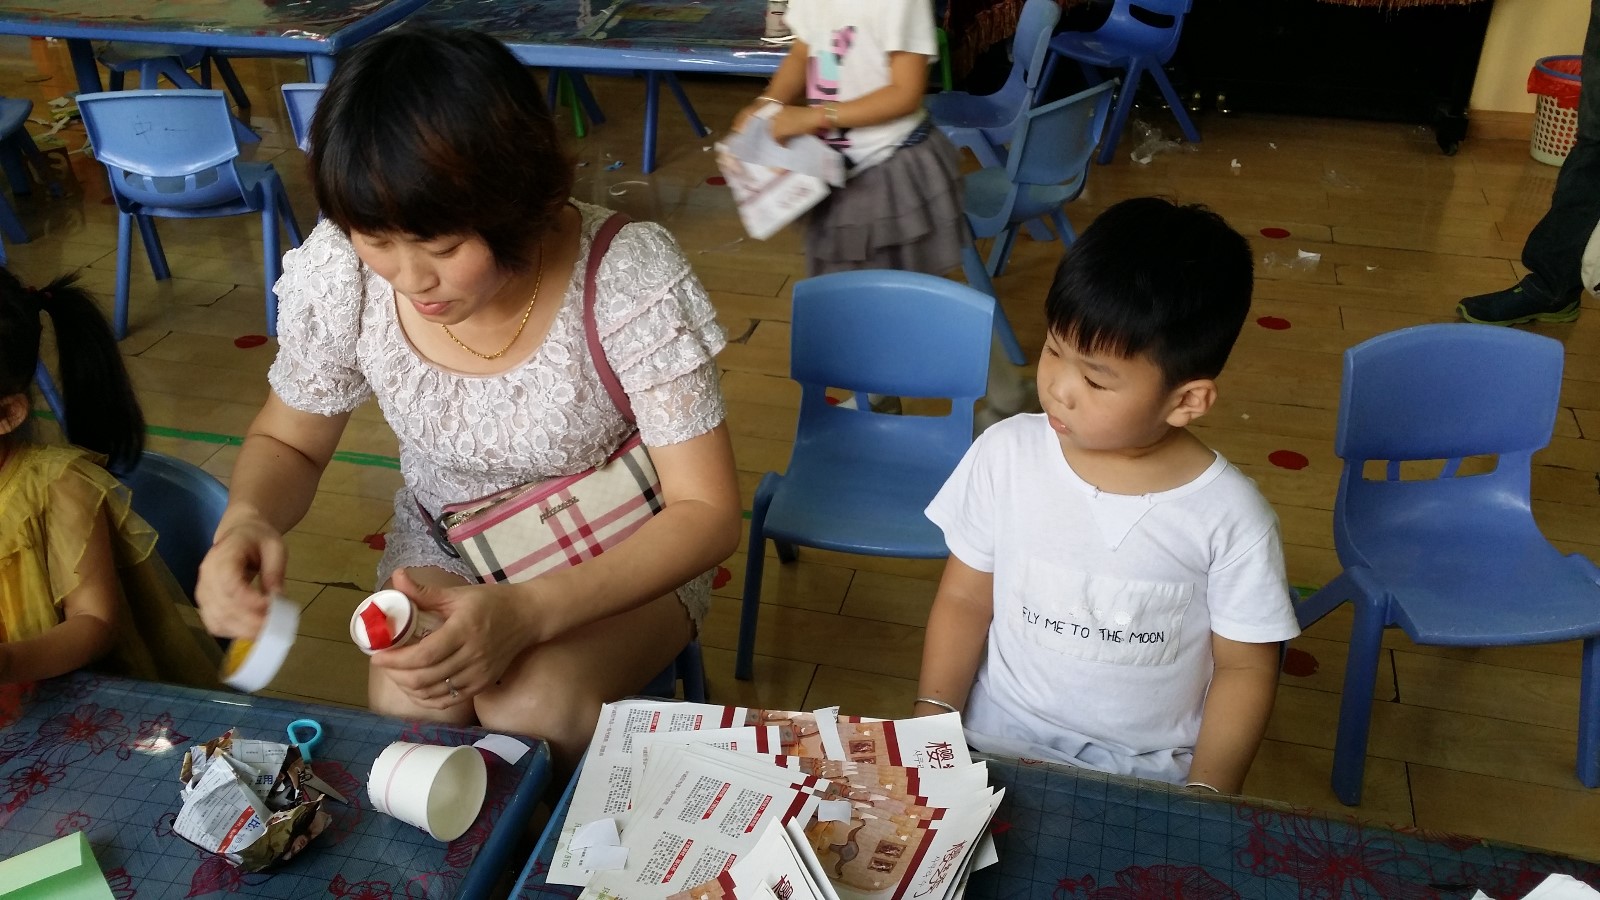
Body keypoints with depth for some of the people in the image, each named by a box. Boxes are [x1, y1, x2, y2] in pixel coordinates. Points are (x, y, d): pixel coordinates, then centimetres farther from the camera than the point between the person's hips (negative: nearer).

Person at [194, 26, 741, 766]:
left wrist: (529, 610, -38)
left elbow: (706, 510, -24)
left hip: (620, 560, -2)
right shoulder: (338, 273, -19)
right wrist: (246, 521, -25)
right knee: (407, 707, -25)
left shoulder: (628, 275, -29)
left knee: (530, 706, -28)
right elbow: (287, 443, 0)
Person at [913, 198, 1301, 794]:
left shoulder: (1230, 517, -14)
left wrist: (1204, 798, -11)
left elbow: (1245, 668, -2)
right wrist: (931, 722, -10)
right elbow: (964, 600, 0)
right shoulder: (1006, 454, -10)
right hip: (997, 744, 0)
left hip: (1149, 776, 0)